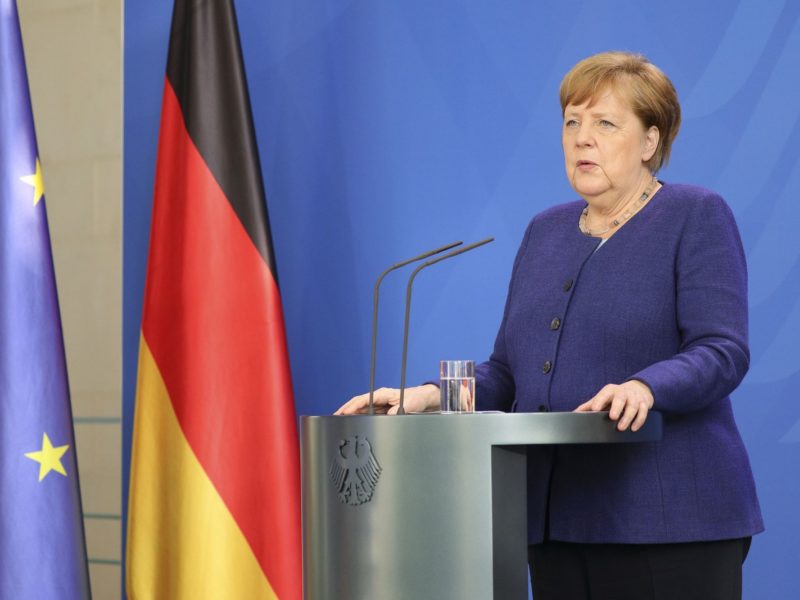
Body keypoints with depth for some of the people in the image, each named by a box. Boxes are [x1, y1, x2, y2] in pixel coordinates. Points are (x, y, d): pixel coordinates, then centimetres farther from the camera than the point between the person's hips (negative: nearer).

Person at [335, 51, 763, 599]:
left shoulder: (697, 218, -1)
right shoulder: (546, 231, 18)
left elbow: (722, 351, -13)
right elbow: (507, 374, 18)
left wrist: (644, 388, -32)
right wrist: (431, 397, 0)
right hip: (557, 523, 6)